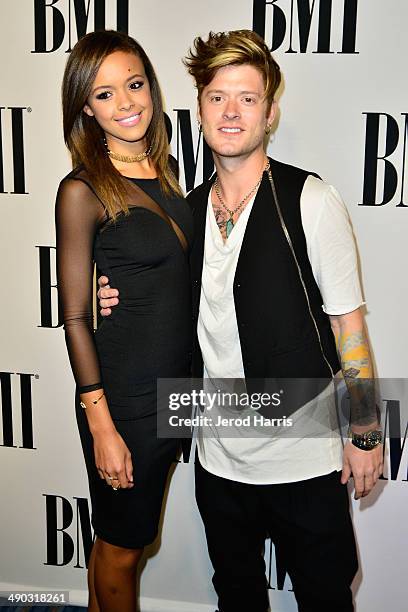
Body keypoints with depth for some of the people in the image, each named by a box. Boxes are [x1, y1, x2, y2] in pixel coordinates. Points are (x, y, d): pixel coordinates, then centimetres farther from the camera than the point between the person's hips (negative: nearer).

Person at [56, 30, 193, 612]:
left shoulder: (165, 170, 5)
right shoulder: (83, 190, -15)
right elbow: (75, 317, -14)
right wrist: (101, 425, -14)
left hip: (180, 383, 7)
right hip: (124, 395, -6)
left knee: (126, 534, 24)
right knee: (122, 545, 15)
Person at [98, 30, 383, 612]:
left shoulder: (312, 201, -13)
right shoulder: (186, 210, 3)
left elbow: (348, 322, -9)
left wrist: (366, 433, -7)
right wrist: (125, 303, -4)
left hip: (304, 457, -4)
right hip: (220, 458, 5)